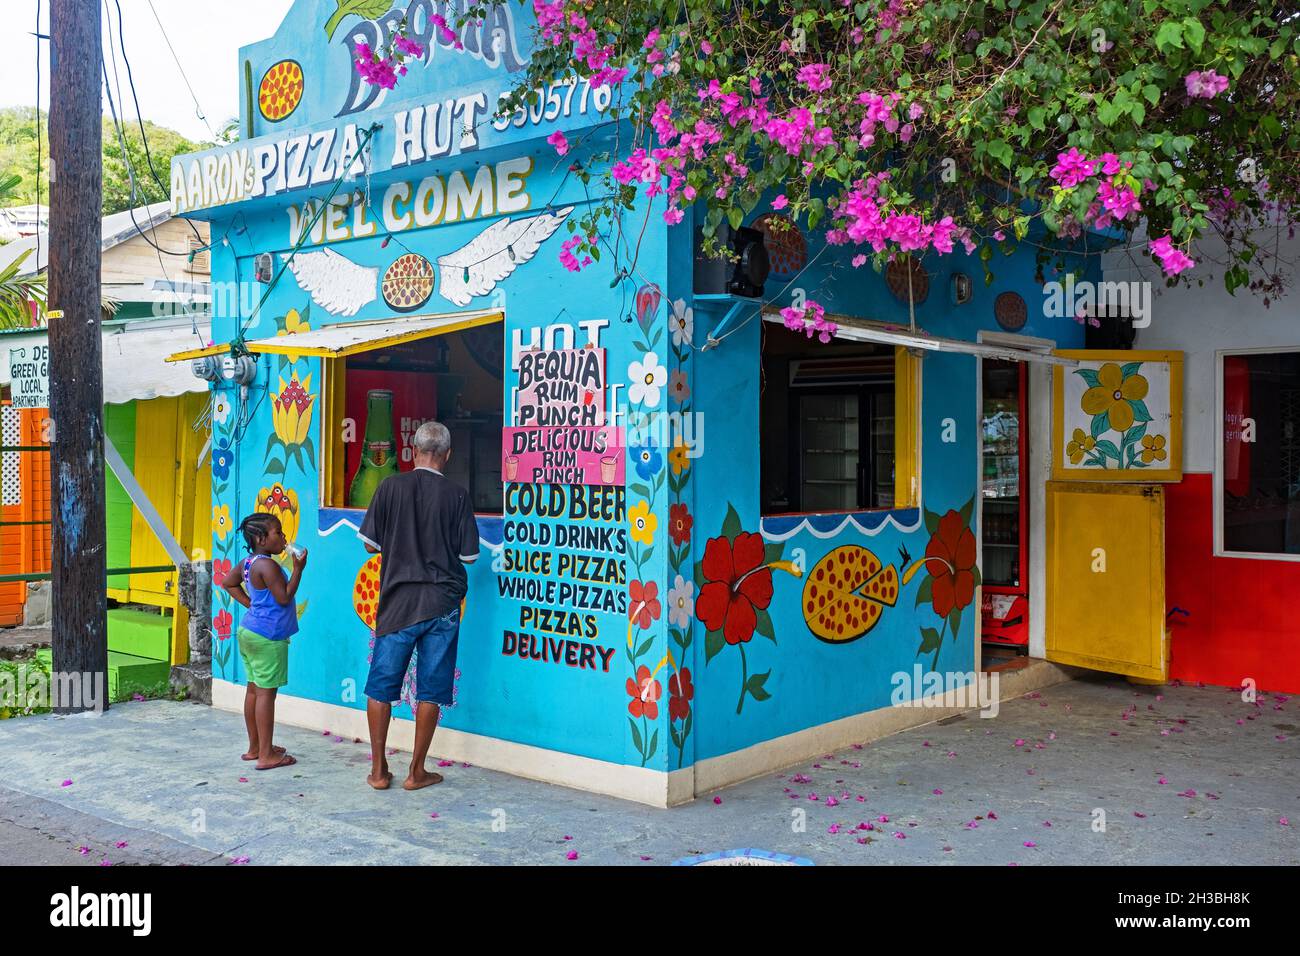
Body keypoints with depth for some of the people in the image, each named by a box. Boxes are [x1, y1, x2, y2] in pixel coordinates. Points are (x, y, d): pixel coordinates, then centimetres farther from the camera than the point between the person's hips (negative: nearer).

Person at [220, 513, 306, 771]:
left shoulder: (247, 562, 9)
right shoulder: (267, 565, -20)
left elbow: (229, 583, 24)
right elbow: (284, 597, -19)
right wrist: (298, 569, -16)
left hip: (249, 631, 10)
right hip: (267, 637, -10)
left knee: (254, 690, 15)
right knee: (266, 693, -6)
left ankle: (255, 747, 25)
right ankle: (266, 756, -3)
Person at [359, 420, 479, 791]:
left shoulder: (391, 486, -3)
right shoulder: (457, 495, -3)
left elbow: (371, 544, 0)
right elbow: (469, 555, 0)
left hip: (398, 600, 0)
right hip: (442, 603, 0)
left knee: (381, 686, 11)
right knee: (430, 690, 7)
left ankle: (379, 771, 16)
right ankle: (417, 772, 13)